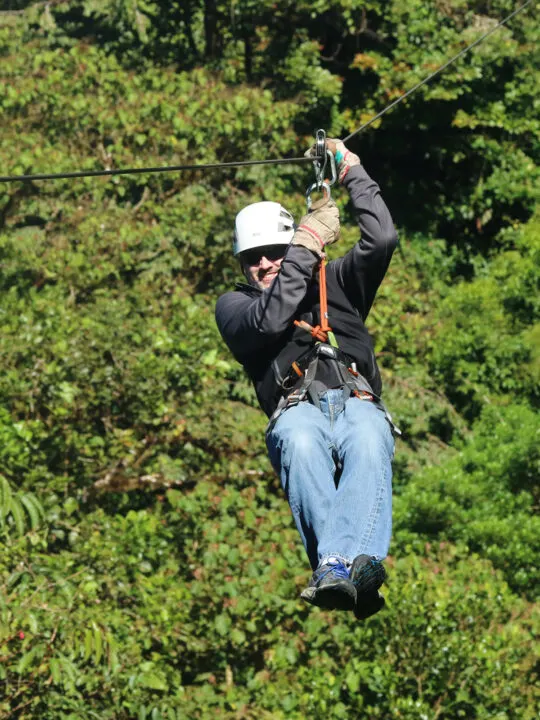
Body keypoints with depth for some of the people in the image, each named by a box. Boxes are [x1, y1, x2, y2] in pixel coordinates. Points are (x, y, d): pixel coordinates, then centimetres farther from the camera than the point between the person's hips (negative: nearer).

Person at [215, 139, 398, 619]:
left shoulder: (335, 284, 32)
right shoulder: (234, 306, 26)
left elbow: (382, 239, 19)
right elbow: (269, 319, 3)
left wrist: (353, 174, 21)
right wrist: (308, 243, 5)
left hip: (358, 403, 1)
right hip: (297, 408, -1)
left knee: (368, 445, -38)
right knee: (301, 444, -40)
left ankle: (336, 569, -60)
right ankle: (354, 566, -57)